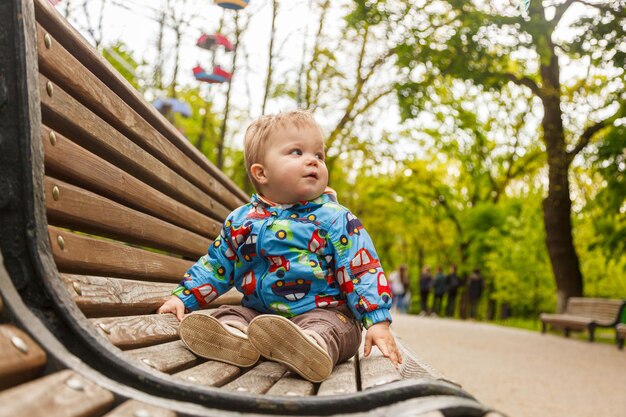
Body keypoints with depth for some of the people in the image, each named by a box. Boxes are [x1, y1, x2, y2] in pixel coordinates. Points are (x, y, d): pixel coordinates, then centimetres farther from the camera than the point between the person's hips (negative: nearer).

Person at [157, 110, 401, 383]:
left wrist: (378, 321, -15)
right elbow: (216, 265, 19)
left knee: (325, 328, -33)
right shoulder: (241, 220, 8)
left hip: (324, 312, -4)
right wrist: (185, 297, 12)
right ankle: (233, 336, -46)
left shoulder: (335, 220, -4)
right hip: (258, 313, 5)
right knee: (230, 314, -17)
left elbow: (363, 269, -7)